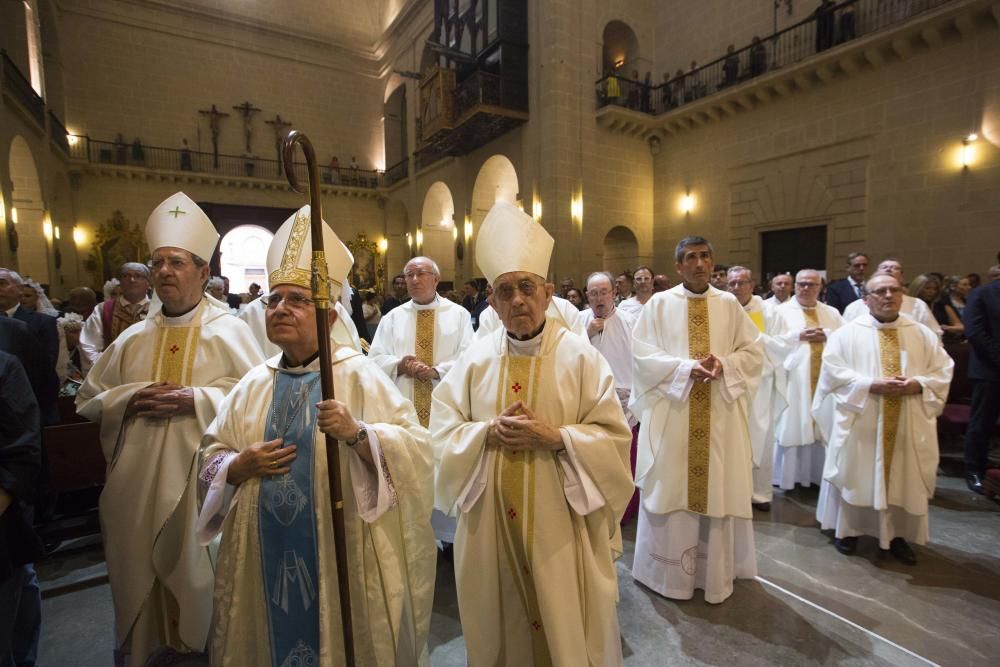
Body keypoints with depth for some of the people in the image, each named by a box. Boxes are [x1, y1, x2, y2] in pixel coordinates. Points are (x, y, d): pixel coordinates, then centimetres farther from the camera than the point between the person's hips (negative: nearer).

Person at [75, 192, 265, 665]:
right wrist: (131, 399, -8)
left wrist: (196, 400, -20)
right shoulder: (132, 338, 8)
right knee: (141, 570, 15)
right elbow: (88, 400, 12)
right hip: (137, 480, 4)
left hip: (203, 476, -4)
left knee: (198, 572, 9)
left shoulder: (229, 331, -5)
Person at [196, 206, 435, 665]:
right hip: (265, 557, 5)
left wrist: (357, 434, -33)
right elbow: (210, 458, 11)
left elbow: (414, 449, -18)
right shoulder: (254, 384, 4)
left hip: (339, 554, -4)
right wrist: (241, 465, -10)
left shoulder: (359, 375, -11)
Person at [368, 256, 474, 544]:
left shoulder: (458, 314, 4)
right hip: (404, 409, 2)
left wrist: (436, 371, -18)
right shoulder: (393, 317, 11)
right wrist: (399, 365, -15)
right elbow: (374, 360, 5)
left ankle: (449, 535, 20)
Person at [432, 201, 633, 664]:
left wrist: (554, 437, -21)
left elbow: (613, 437, -8)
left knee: (565, 625, 15)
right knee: (501, 622, 20)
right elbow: (442, 431, -1)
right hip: (491, 523, 3)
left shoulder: (580, 356, -8)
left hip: (560, 523, -2)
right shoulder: (476, 357, -1)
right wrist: (489, 432, -18)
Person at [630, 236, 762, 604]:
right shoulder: (659, 303, 1)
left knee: (719, 490, 9)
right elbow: (642, 353, -6)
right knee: (671, 490, 5)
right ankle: (672, 573, 22)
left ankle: (716, 573, 27)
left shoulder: (729, 304, 8)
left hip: (721, 417, 2)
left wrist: (723, 364, -13)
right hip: (672, 414, -2)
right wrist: (687, 368, -18)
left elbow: (753, 350, 7)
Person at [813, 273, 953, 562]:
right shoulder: (847, 332, -3)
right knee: (855, 476, 5)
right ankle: (848, 529, 21)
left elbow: (944, 370, 6)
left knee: (904, 480, 9)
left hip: (908, 426, 3)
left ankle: (897, 534, 26)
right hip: (860, 423, -3)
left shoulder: (922, 334, 8)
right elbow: (833, 370, -10)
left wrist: (918, 384, -13)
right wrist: (872, 385, -20)